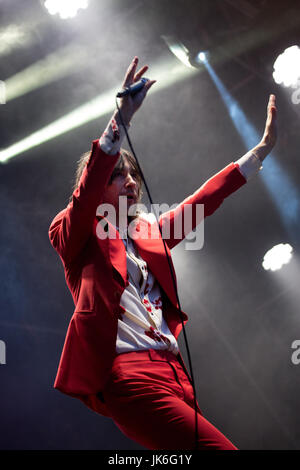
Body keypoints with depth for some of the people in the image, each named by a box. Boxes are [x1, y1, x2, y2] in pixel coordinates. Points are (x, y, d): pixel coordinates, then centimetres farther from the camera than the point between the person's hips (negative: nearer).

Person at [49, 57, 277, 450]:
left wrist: (261, 150, 25)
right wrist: (122, 116, -21)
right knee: (219, 447, -24)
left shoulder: (147, 235, 25)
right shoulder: (77, 237, 8)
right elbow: (87, 190, -10)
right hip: (128, 375, -7)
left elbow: (202, 202, 26)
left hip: (175, 372, 7)